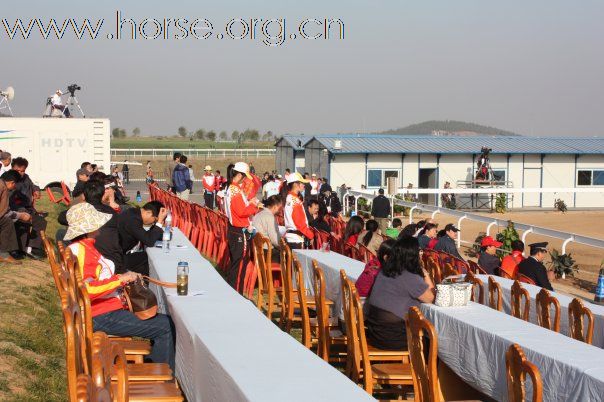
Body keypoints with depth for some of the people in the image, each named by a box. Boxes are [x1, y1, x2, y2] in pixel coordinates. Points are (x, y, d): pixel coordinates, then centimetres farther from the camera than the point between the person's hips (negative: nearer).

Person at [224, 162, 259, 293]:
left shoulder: (231, 188, 12)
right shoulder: (236, 190, -19)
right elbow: (242, 212, -23)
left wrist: (249, 204, 8)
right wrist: (253, 205, -8)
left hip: (234, 230, 10)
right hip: (240, 233, -10)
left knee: (235, 263, 17)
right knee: (240, 264, -4)